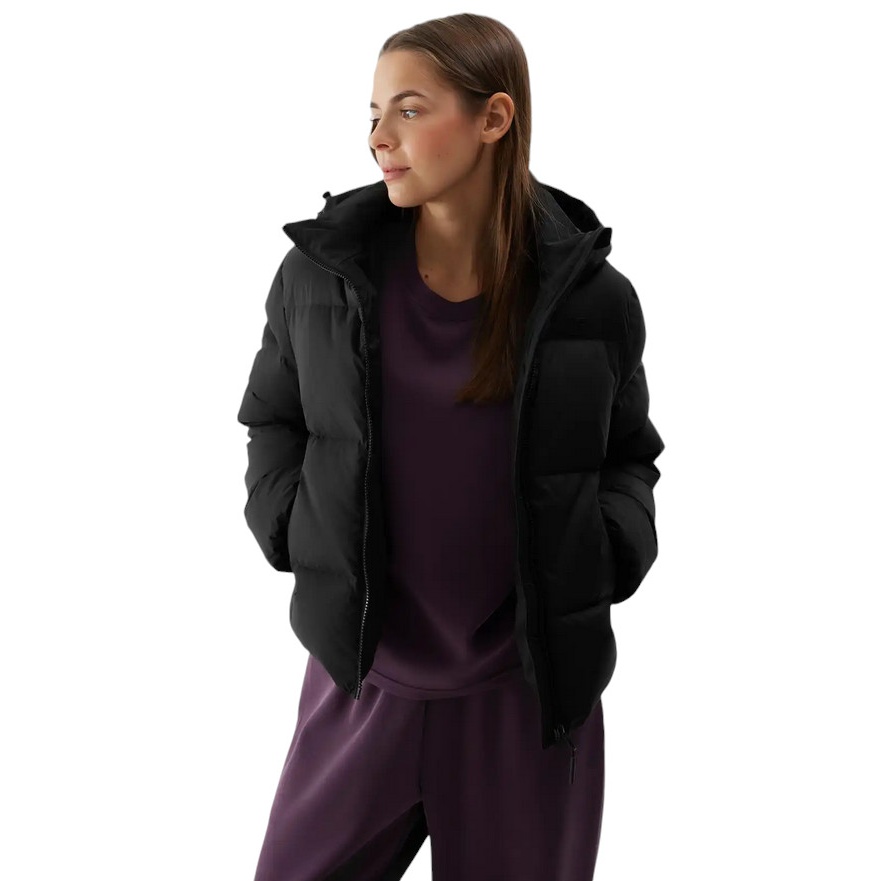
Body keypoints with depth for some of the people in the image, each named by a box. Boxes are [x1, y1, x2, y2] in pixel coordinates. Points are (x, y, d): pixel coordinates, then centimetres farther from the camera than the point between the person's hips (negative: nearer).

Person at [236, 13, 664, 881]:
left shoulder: (590, 295, -7)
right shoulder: (322, 270, -4)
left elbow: (629, 456, 8)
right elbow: (273, 420, 11)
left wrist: (606, 556, -7)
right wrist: (293, 530, -3)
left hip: (532, 688, -1)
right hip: (362, 676, 1)